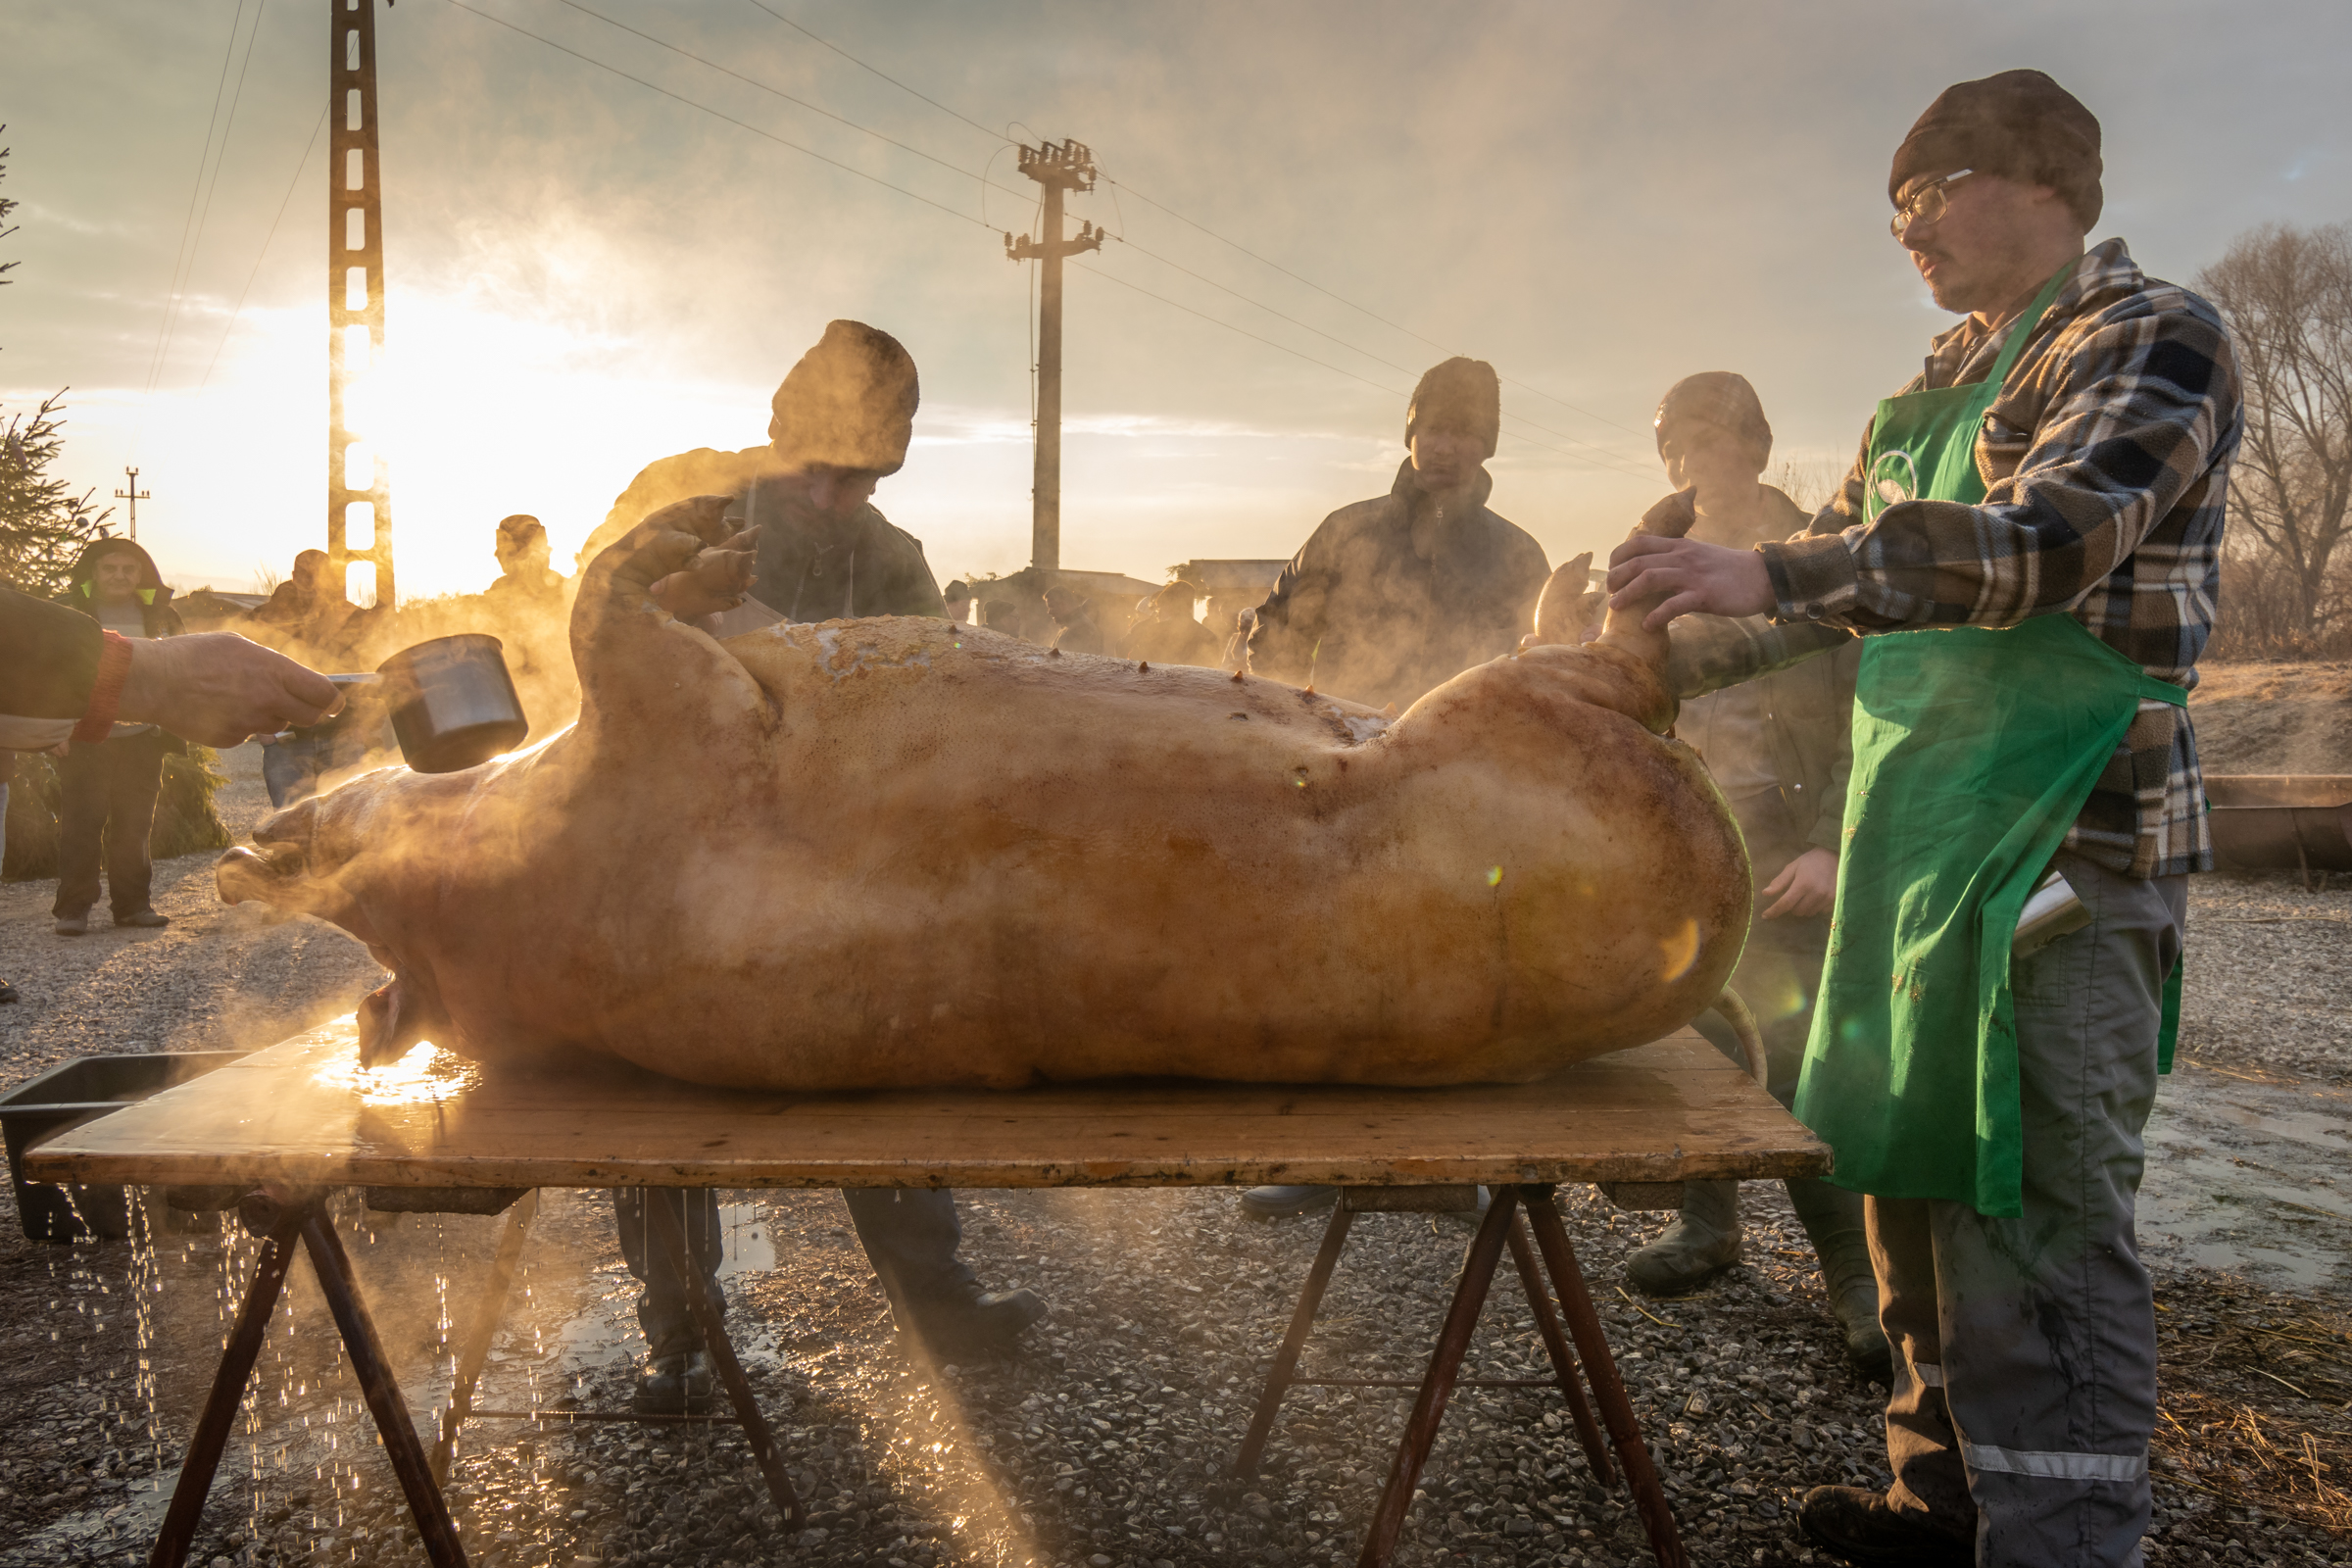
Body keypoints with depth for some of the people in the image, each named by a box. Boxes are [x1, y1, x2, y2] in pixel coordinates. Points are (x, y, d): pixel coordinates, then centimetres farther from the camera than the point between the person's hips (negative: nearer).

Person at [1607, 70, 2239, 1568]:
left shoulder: (2153, 337, -5)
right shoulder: (1941, 386, 19)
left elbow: (2044, 542, -22)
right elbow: (1836, 565, 25)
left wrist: (1772, 572, -29)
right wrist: (1662, 659, 13)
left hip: (2068, 842, -8)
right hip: (1920, 832, 8)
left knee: (2036, 1214, -8)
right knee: (1916, 1177, 13)